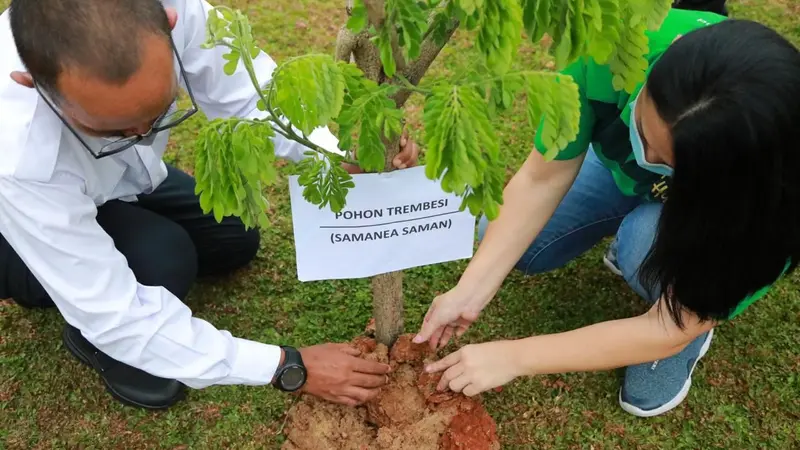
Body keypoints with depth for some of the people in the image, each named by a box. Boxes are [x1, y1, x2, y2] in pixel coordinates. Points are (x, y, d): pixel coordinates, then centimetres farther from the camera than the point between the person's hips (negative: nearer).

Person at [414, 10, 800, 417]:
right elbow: (542, 179, -25)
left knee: (648, 239, -35)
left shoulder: (765, 177, -40)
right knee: (503, 239, -10)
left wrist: (513, 356, -33)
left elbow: (671, 330, -32)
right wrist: (470, 292, -30)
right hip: (626, 172, 3)